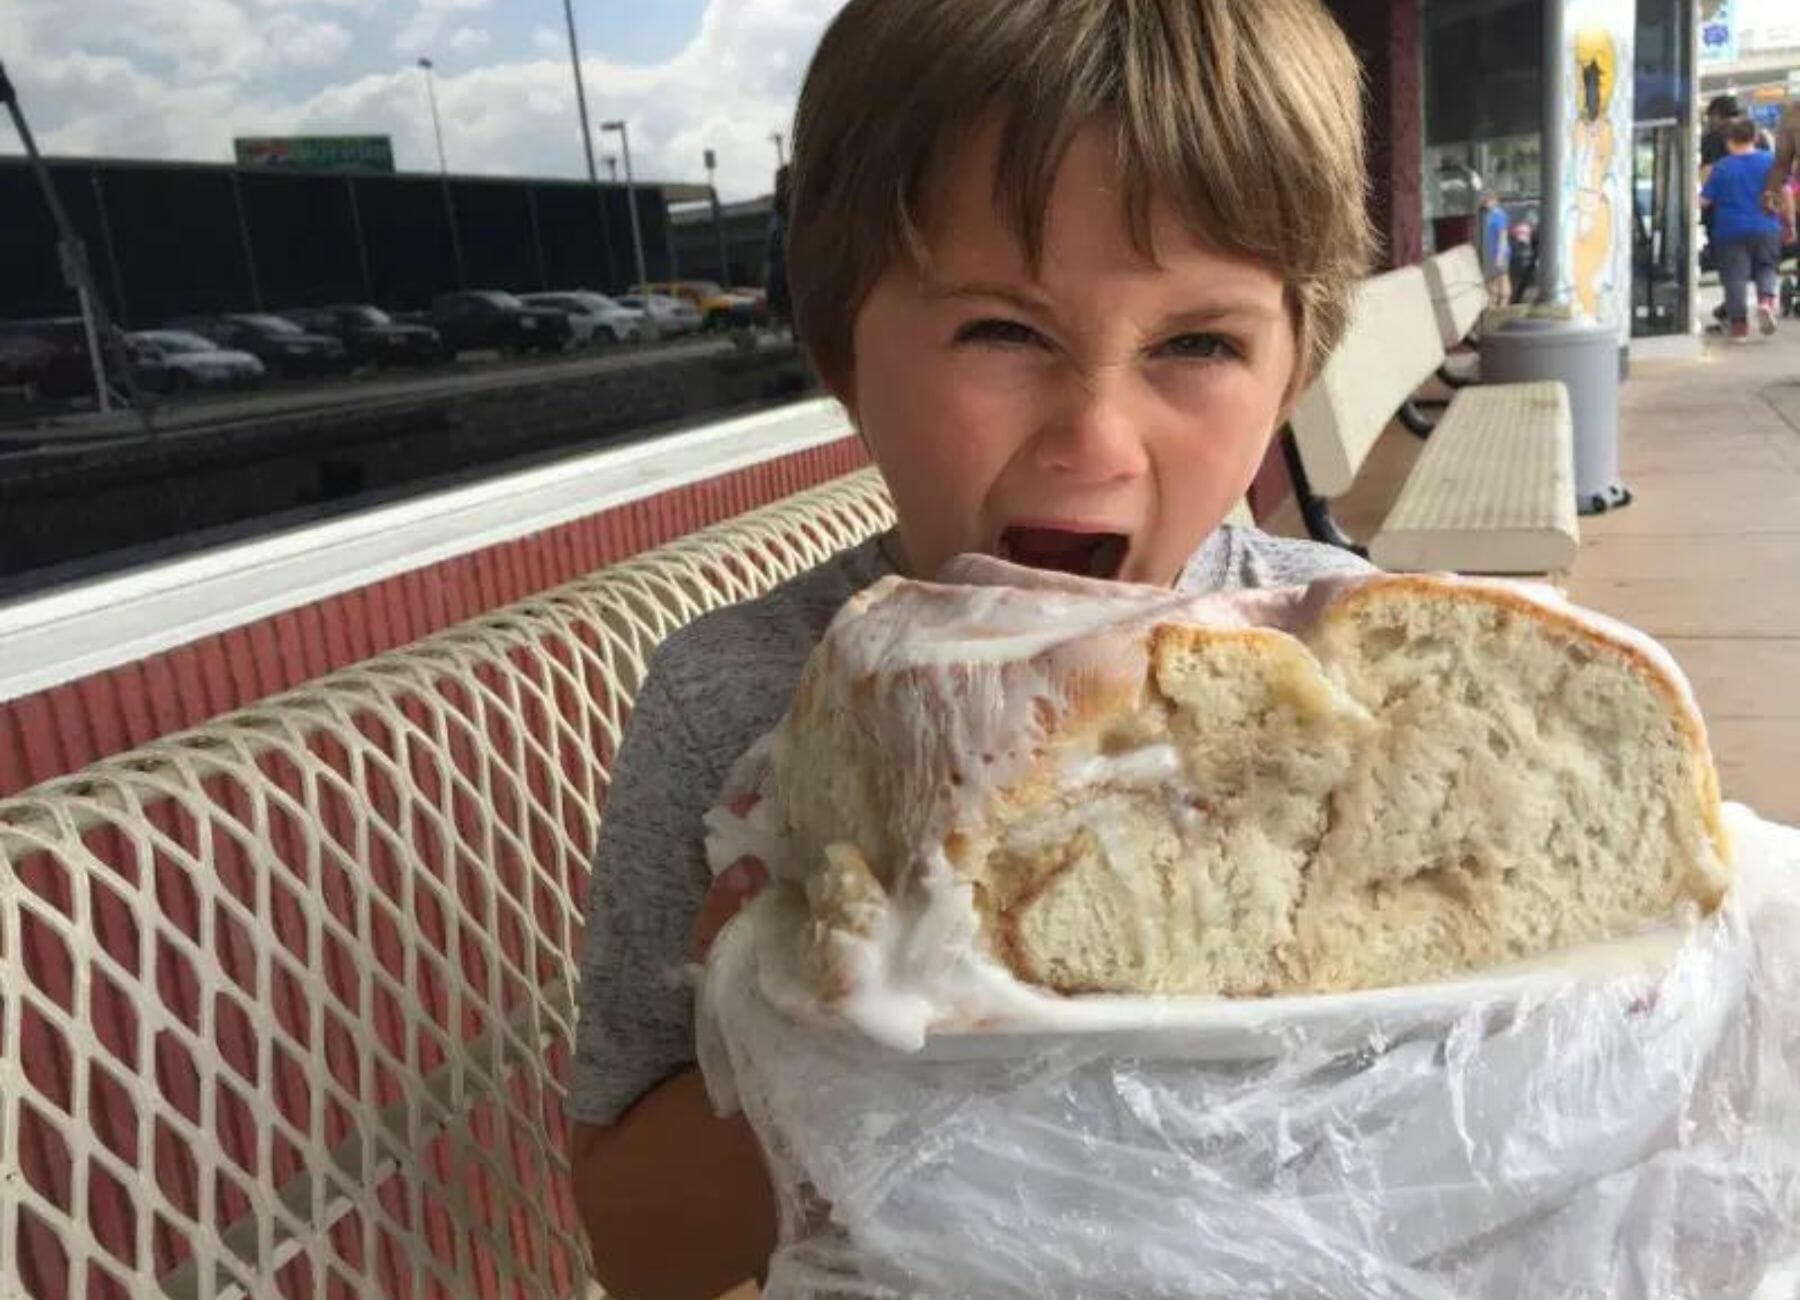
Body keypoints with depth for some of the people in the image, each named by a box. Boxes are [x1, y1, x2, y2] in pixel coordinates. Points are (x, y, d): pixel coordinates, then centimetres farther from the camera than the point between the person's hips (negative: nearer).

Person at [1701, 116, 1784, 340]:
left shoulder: (1721, 167, -5)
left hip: (1731, 231, -1)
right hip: (1765, 229, 2)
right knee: (1766, 267, 17)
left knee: (1735, 275, 3)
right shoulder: (1771, 161, 0)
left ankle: (1739, 322, 1)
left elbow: (1705, 200, -5)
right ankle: (1766, 299, -10)